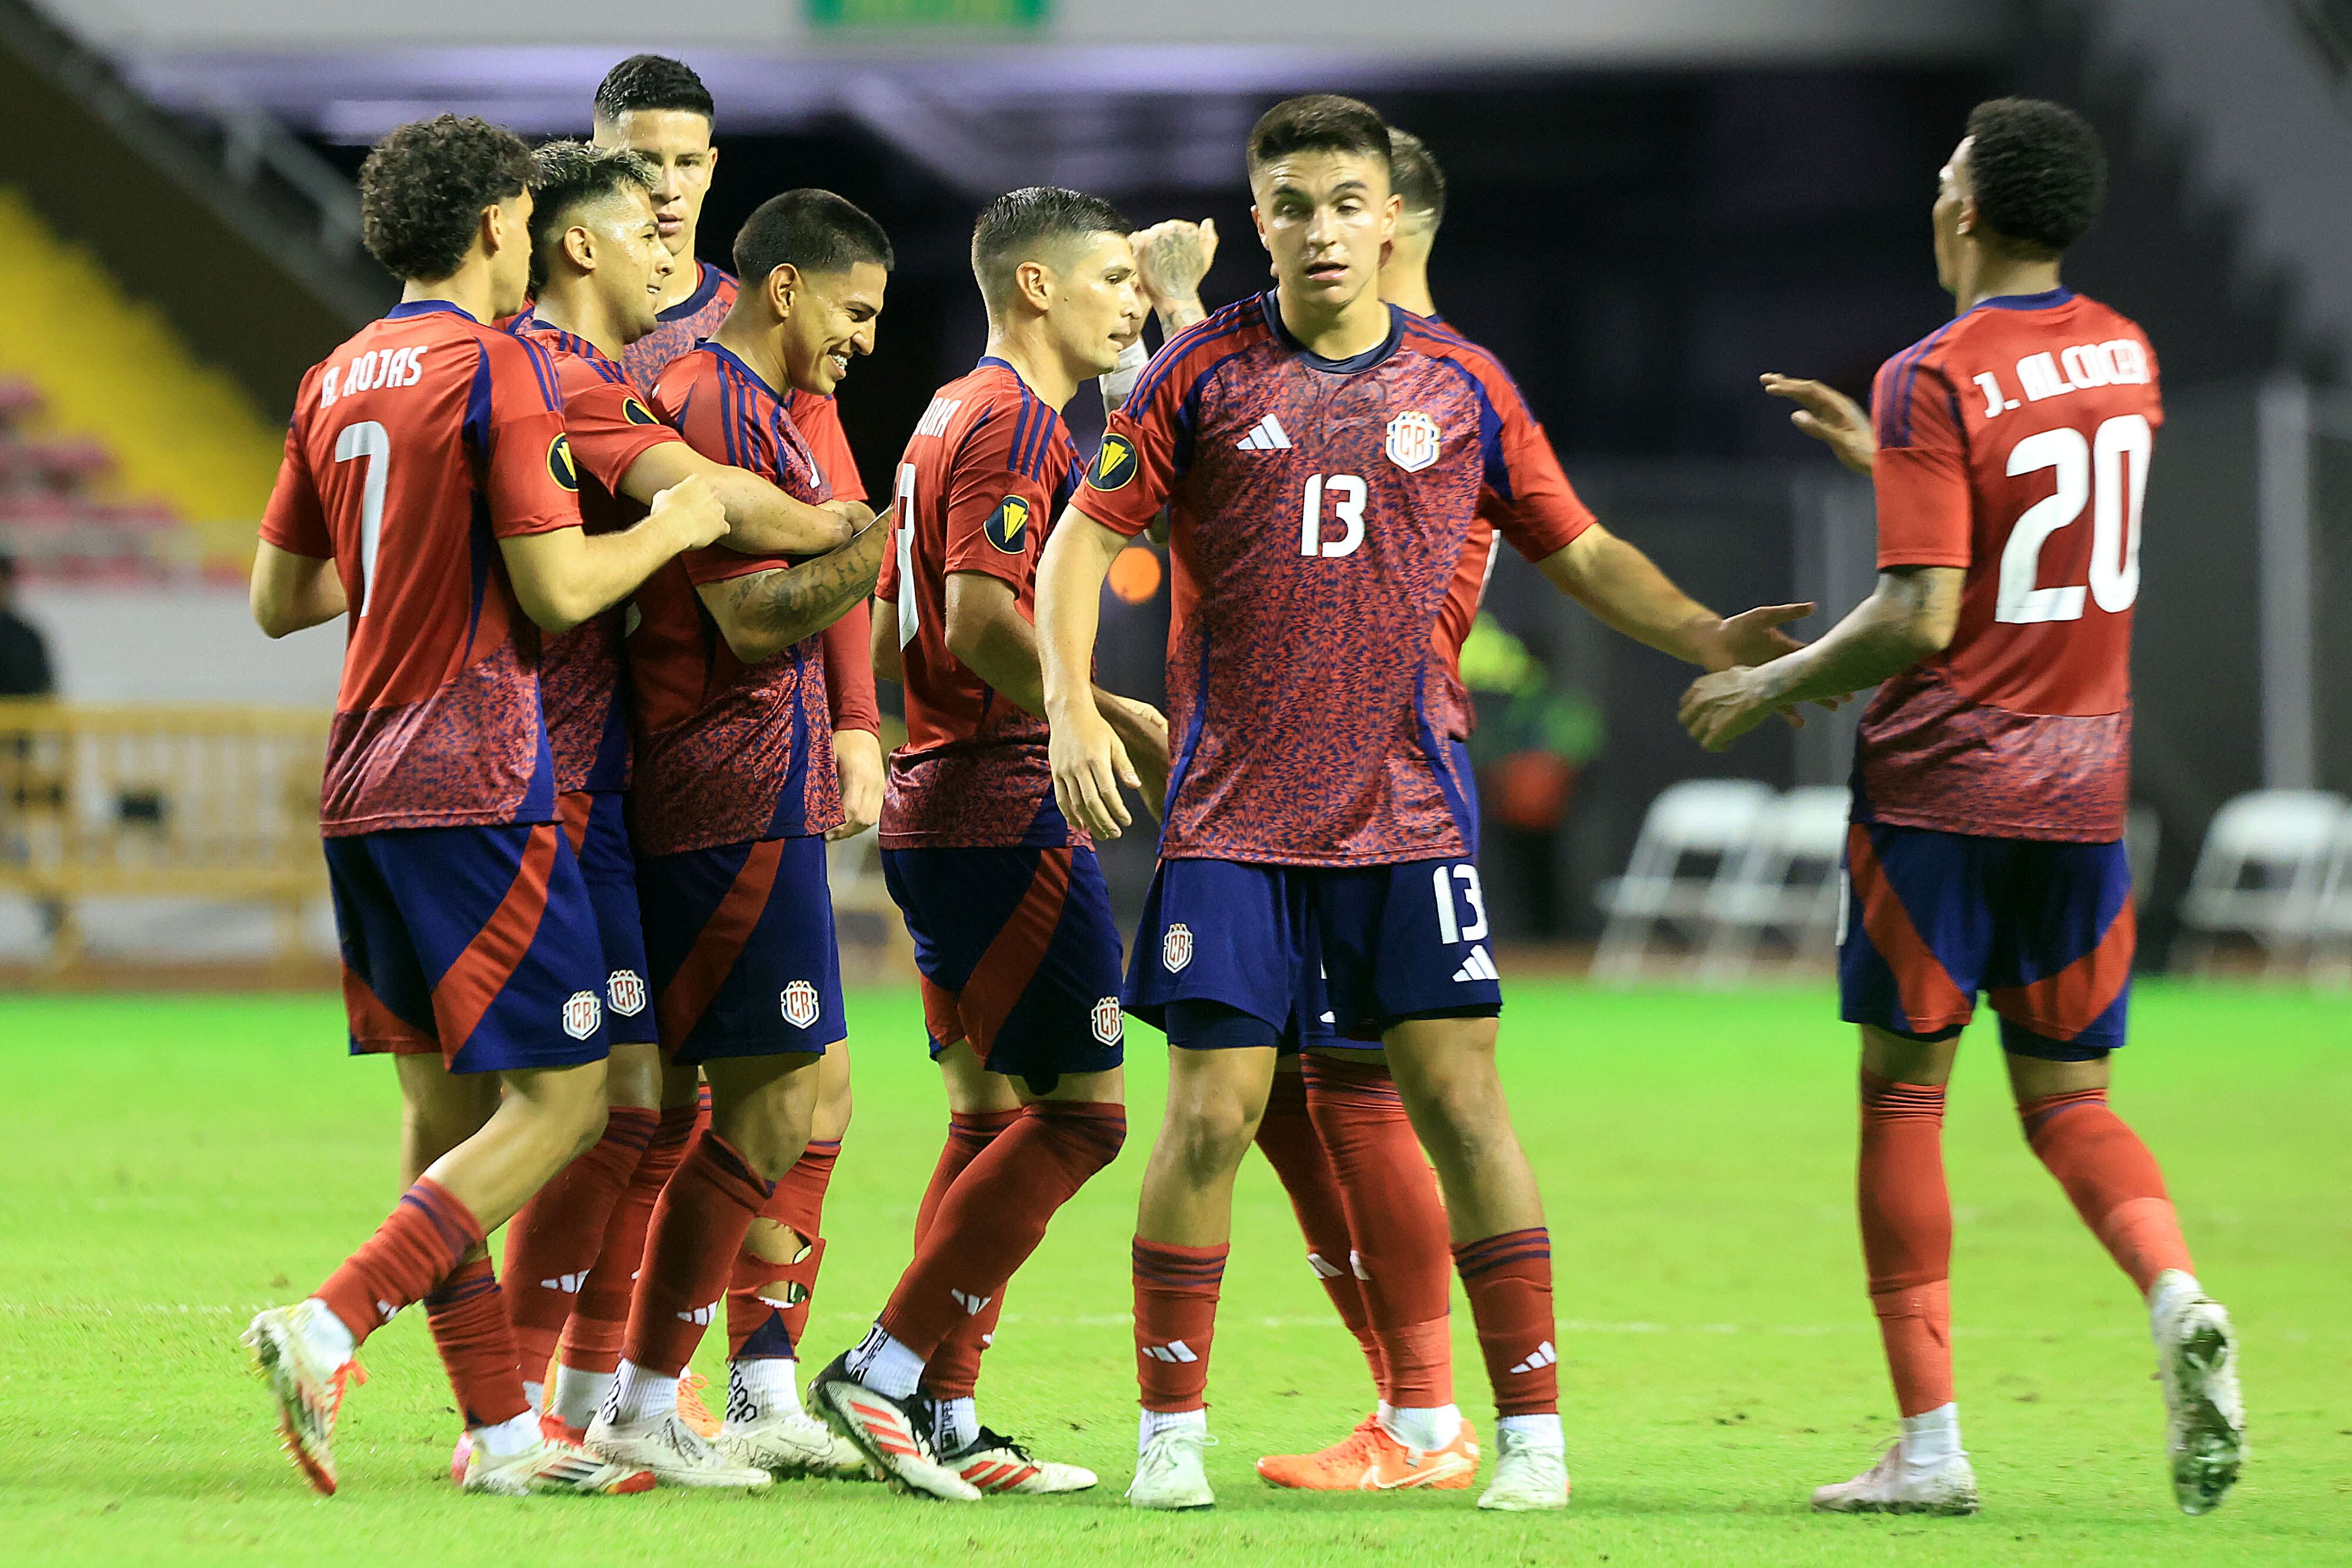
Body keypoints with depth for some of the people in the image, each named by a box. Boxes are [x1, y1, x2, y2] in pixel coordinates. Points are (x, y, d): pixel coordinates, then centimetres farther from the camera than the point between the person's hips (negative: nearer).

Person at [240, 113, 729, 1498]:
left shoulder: (336, 381, 13)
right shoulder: (500, 367, -10)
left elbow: (278, 597, 19)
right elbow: (558, 589, -15)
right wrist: (673, 527, 2)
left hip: (365, 790, 8)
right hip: (475, 789, -8)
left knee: (445, 1104, 9)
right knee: (563, 1097, -6)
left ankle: (503, 1433, 9)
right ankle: (332, 1327, -19)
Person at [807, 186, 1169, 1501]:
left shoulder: (957, 413, 18)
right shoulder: (1015, 423, -12)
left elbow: (893, 630, 22)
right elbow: (982, 624, -23)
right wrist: (1129, 722, -17)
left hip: (937, 804, 10)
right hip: (1009, 812, -10)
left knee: (995, 1114, 12)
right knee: (1082, 1110, -8)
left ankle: (946, 1418, 10)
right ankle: (887, 1371, -9)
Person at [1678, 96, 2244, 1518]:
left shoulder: (1933, 379, -12)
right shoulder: (2127, 359, 8)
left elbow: (1920, 617, -17)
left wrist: (1770, 686, -4)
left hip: (1941, 783, -5)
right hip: (2084, 786, 5)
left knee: (1905, 1092, 4)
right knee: (2068, 1097, 12)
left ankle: (1930, 1443, 0)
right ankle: (2178, 1295, -18)